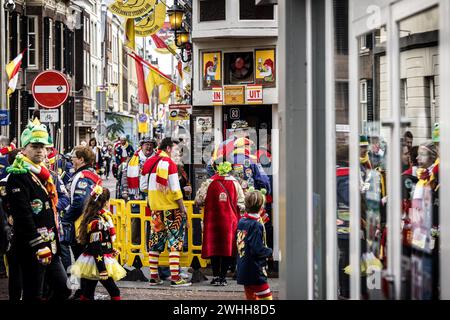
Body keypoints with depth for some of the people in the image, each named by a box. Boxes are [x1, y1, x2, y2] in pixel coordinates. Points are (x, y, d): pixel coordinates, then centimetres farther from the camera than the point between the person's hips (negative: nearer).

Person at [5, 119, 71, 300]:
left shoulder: (43, 173, 15)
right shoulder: (17, 177, -14)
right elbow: (23, 217, -22)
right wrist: (39, 246, -24)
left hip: (50, 246, 9)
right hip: (32, 250, -9)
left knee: (64, 289, 13)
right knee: (34, 296, -3)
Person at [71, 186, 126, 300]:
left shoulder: (103, 218, 9)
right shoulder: (97, 222, -19)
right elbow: (96, 247, -22)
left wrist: (112, 250, 18)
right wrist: (102, 271, -23)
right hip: (98, 264, -10)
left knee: (88, 293, 10)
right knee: (114, 292, -6)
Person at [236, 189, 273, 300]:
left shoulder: (241, 222, 7)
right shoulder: (256, 225, -17)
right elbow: (258, 250, -22)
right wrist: (270, 251, -4)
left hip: (243, 270, 8)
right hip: (255, 272, -8)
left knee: (251, 297, 15)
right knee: (266, 297, -4)